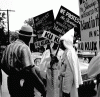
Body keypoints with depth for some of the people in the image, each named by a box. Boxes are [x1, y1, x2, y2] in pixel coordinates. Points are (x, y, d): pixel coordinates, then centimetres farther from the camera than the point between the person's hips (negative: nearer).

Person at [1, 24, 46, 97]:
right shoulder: (24, 48, -17)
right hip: (23, 84, -8)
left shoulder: (9, 47, 6)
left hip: (10, 82, 8)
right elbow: (30, 71, -24)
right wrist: (43, 88, -18)